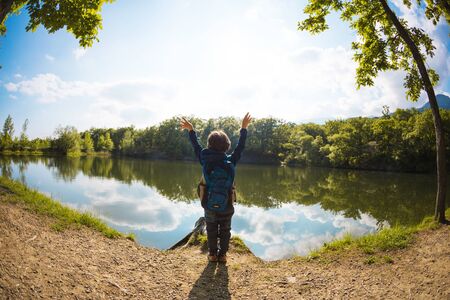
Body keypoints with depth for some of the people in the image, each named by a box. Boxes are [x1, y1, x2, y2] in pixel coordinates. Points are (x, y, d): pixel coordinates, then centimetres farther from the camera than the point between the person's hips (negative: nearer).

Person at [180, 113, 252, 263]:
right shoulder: (230, 161, -14)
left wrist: (191, 130, 13)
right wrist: (244, 128, 6)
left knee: (211, 230, 17)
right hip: (227, 204, 0)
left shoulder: (205, 160, -13)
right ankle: (222, 254, 22)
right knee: (225, 230, 16)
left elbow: (196, 146, 1)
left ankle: (213, 254, 24)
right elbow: (240, 147, -3)